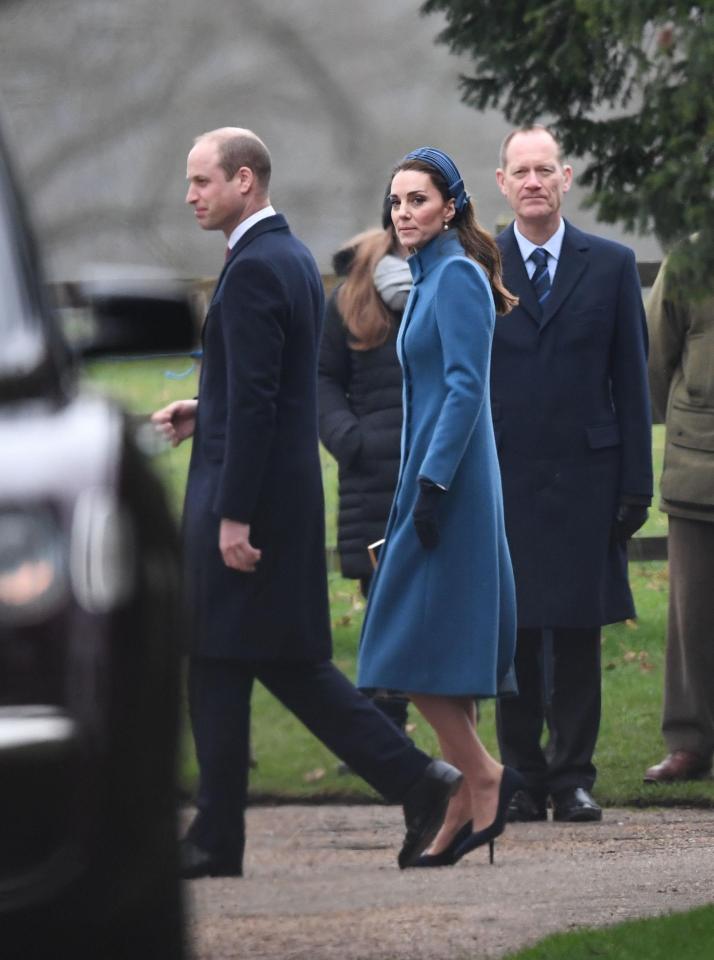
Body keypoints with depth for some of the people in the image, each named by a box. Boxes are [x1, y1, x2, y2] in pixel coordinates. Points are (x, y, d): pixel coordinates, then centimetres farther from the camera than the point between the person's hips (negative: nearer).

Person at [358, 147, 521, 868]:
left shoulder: (457, 276, -11)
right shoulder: (430, 279, 17)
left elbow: (466, 387, -19)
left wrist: (432, 483, -22)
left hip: (448, 477, -10)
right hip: (431, 476, 10)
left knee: (417, 647, -10)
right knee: (441, 649, 7)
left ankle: (482, 778, -5)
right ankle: (469, 805, 7)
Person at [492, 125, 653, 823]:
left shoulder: (611, 266, 6)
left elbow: (632, 380, 6)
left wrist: (636, 484, 1)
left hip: (585, 476, 0)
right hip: (503, 478, 0)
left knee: (579, 633, 1)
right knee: (514, 634, 1)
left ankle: (572, 776, 8)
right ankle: (523, 780, 7)